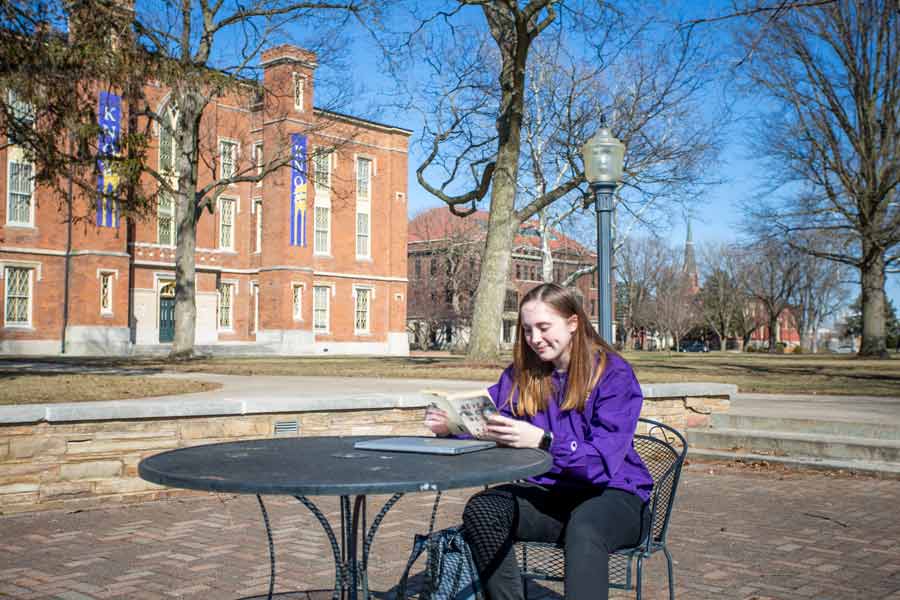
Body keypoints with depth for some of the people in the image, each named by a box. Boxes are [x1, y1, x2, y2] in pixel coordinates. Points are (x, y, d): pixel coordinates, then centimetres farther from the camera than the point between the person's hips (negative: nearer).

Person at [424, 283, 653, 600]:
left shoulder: (613, 372, -9)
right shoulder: (521, 373, 8)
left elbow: (604, 458, -20)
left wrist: (542, 441, -36)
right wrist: (452, 425, -17)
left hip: (612, 493, -4)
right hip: (549, 492, 5)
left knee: (584, 527, -39)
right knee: (481, 509, -24)